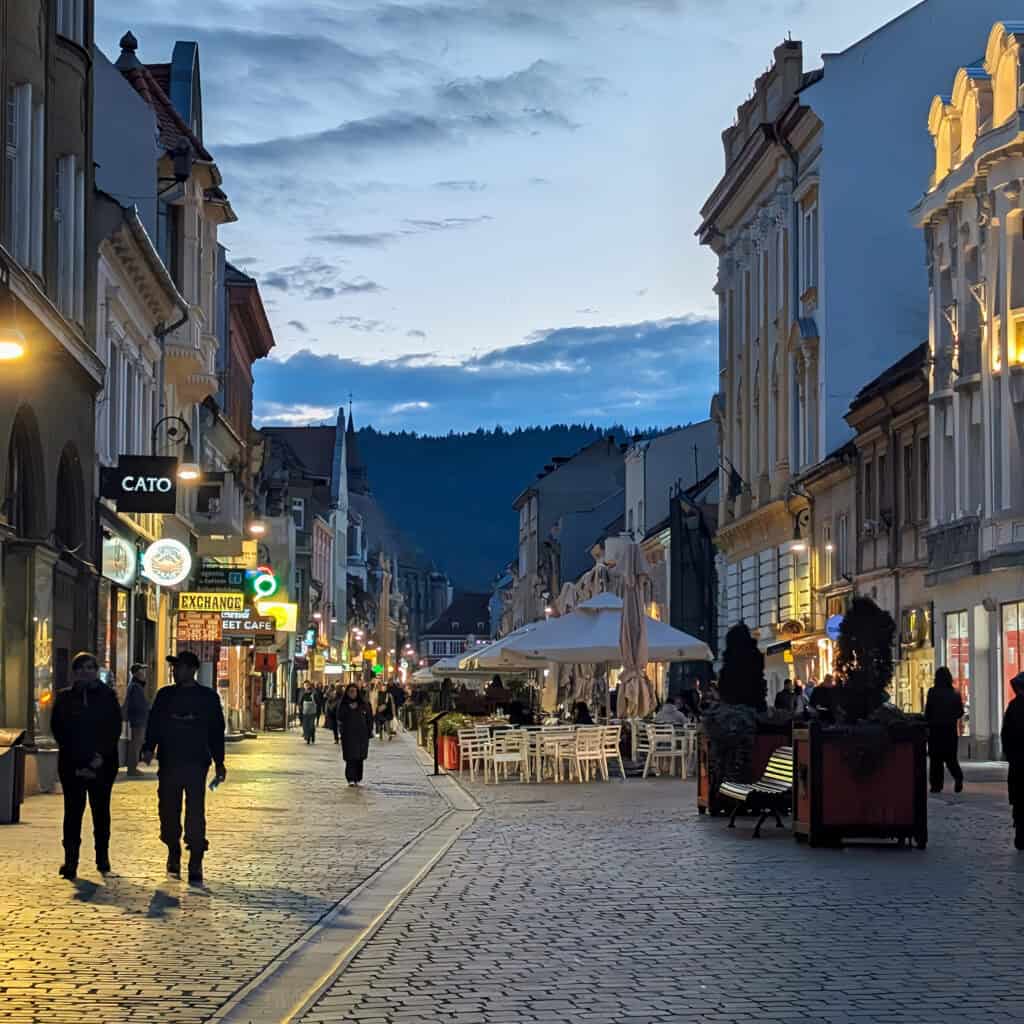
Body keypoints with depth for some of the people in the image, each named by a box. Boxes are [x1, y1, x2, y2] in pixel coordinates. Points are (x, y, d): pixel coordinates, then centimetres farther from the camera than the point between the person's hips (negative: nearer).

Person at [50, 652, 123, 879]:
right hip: (72, 764, 0)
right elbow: (58, 730, 1)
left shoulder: (107, 696, 5)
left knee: (101, 810, 6)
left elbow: (115, 729, 0)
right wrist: (78, 760, -9)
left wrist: (102, 755, -13)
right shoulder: (64, 698, 7)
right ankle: (70, 862, -7)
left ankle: (103, 857, 15)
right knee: (73, 810, -5)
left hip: (103, 764, 0)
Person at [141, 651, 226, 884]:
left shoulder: (208, 697, 4)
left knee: (195, 814, -7)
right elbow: (154, 724, 6)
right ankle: (173, 854, 25)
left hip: (196, 763, -3)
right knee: (169, 812, 6)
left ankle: (195, 865, -3)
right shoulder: (165, 695, 10)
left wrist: (219, 763, 5)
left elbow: (216, 732, 7)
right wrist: (149, 748, -12)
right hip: (168, 764, 3)